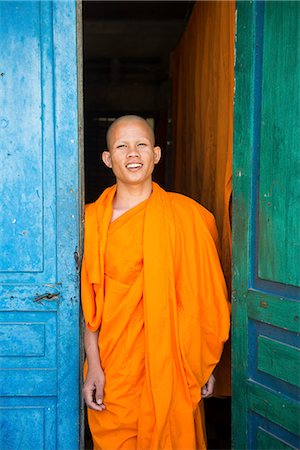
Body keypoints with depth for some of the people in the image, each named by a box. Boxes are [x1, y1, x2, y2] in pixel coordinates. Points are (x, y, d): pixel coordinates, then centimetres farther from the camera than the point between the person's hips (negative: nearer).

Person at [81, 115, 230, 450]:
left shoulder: (186, 215, -3)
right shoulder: (92, 219, 1)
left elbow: (203, 296, 0)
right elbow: (87, 301, 1)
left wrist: (205, 364, 1)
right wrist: (93, 365, -5)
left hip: (170, 362, -1)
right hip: (113, 368, 1)